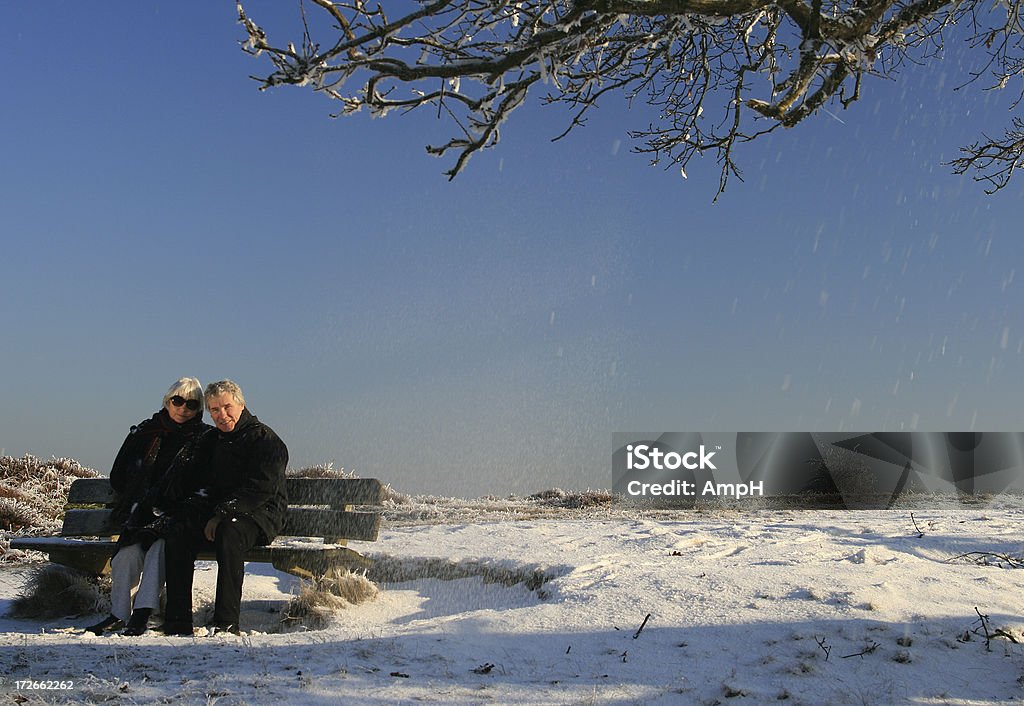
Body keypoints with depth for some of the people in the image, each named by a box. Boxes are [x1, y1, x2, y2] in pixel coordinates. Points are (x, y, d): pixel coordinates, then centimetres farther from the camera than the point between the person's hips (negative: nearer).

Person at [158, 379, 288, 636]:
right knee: (177, 535, -21)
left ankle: (227, 622, -36)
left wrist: (223, 514, -21)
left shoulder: (265, 439, -4)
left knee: (228, 535, -38)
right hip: (216, 512, 6)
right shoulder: (210, 442, 18)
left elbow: (262, 489, -14)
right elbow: (192, 483, 18)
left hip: (259, 513, -6)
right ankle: (177, 622, -21)